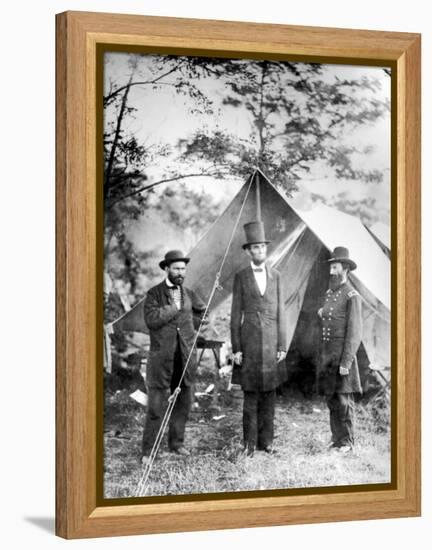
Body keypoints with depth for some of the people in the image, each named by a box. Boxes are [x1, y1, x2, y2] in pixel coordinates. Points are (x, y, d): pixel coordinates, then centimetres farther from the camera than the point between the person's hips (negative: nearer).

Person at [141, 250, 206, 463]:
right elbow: (152, 319, -18)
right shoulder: (154, 294, -3)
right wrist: (174, 308, -12)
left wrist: (188, 321, 13)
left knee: (183, 404, 9)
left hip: (186, 358, 5)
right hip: (162, 358, -5)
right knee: (156, 407, -5)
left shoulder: (189, 294, 12)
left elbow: (203, 313, 27)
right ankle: (148, 450, 1)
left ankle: (176, 442, 23)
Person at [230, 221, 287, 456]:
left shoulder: (275, 276, 8)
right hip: (250, 339, -2)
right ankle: (250, 443, 7)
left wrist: (282, 346, 2)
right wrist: (236, 348, -4)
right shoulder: (241, 277, 2)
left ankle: (266, 441, 13)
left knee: (269, 392, 5)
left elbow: (280, 312, 8)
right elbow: (236, 314, 2)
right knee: (250, 393, 0)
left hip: (271, 340, 2)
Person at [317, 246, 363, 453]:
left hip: (343, 353, -7)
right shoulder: (329, 294, 14)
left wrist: (346, 362, -18)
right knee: (331, 399, 10)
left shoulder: (352, 296, -10)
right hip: (327, 353, 7)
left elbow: (354, 333, -14)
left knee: (344, 399, -4)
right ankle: (336, 438, 17)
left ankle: (347, 442, 4)